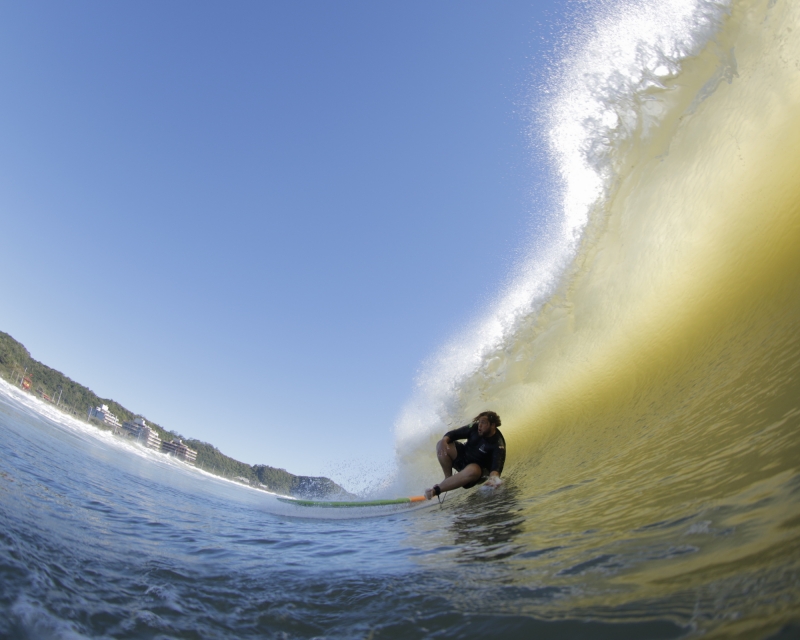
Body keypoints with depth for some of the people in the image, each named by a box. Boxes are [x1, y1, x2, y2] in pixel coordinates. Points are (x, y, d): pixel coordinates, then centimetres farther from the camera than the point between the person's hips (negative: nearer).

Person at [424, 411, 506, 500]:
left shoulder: (498, 444, -23)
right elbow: (454, 433, -7)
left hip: (480, 468, -4)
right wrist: (444, 440, -30)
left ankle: (436, 490, -36)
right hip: (463, 455, 5)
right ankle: (448, 477, -8)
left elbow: (497, 465, -34)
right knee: (441, 445, -18)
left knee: (472, 471, -42)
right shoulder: (475, 427, -12)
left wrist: (494, 476, -58)